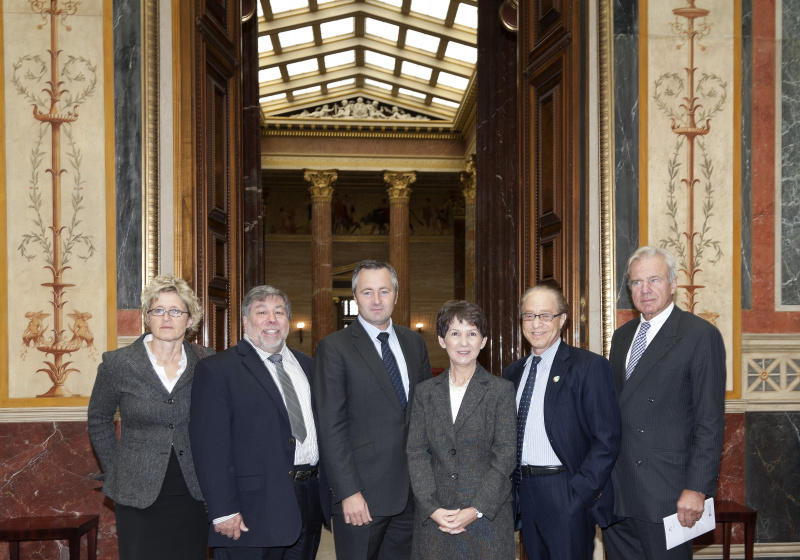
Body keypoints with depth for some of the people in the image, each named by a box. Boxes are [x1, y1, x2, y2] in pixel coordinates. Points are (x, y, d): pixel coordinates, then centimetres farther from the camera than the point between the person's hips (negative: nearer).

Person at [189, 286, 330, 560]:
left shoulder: (307, 365, 14)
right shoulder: (217, 370, -6)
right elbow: (211, 446, -12)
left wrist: (330, 489, 9)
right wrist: (223, 511, -17)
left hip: (310, 504, 6)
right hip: (253, 511, -6)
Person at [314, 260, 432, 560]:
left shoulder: (414, 342, 10)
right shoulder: (334, 348, -6)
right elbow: (331, 428, -10)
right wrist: (349, 492, -15)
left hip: (412, 490, 5)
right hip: (362, 493, -4)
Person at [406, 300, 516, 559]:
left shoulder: (501, 390, 0)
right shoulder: (425, 392, 7)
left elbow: (505, 456, -5)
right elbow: (416, 453, 2)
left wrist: (476, 510, -12)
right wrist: (431, 508, -9)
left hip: (487, 516, -2)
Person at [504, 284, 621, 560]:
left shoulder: (589, 366, -7)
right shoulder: (512, 373, 12)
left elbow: (606, 440, -11)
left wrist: (579, 493, -17)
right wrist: (513, 486, 4)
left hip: (568, 497, -6)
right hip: (524, 494, 6)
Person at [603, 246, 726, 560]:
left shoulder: (701, 336, -7)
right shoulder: (621, 337, 14)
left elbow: (710, 422, -11)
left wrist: (697, 489, -15)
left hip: (665, 494, -6)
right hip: (616, 492, 6)